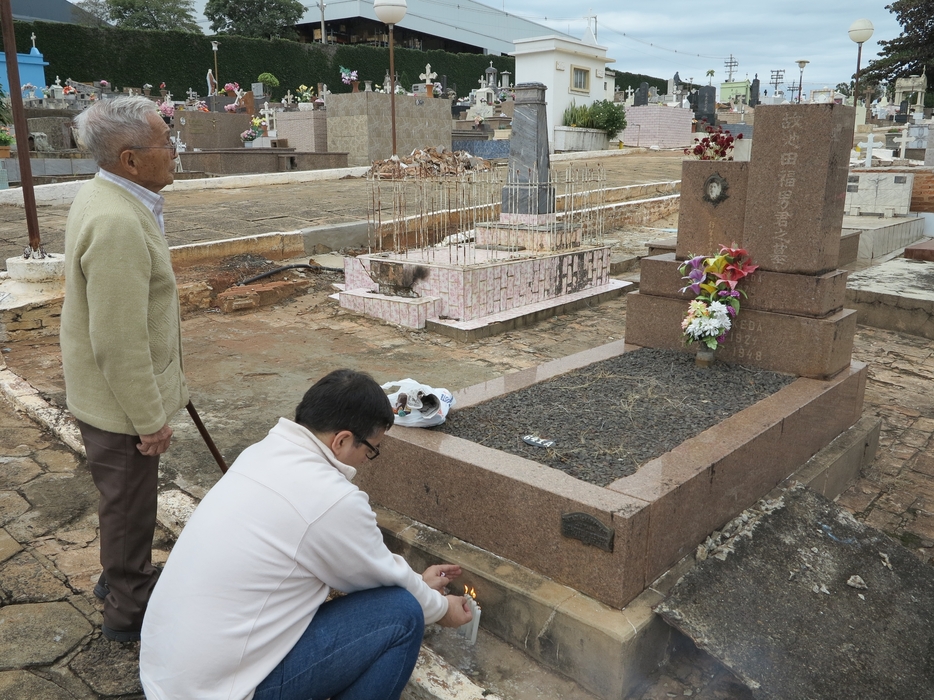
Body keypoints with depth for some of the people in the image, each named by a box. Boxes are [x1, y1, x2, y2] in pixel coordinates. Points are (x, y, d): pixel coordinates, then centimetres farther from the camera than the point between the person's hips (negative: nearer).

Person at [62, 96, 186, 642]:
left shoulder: (107, 197, 5)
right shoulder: (117, 224, -29)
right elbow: (119, 343, -29)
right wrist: (150, 419, -20)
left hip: (121, 390, 10)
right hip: (121, 400, -10)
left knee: (128, 500, 26)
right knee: (129, 505, 10)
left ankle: (125, 577, 48)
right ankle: (129, 610, 31)